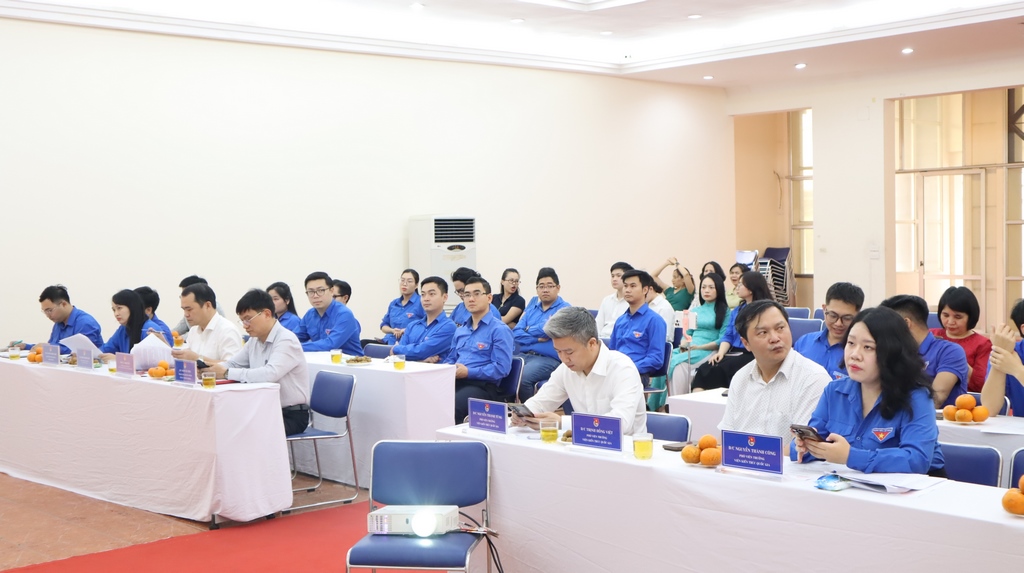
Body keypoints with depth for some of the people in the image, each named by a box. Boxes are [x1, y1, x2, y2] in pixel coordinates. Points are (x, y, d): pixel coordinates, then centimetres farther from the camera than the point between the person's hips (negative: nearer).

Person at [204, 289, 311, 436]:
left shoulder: (286, 340, -17)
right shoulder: (254, 340, 8)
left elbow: (269, 374, -31)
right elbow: (232, 364, 14)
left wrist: (227, 373, -26)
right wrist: (208, 368, -8)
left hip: (292, 415, -7)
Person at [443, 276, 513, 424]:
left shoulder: (499, 330, -1)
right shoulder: (460, 330, 25)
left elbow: (501, 368, -10)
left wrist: (468, 372, -15)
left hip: (483, 385, -6)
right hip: (455, 381, 6)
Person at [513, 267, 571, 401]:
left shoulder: (564, 309, 3)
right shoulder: (532, 306, 21)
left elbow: (546, 329, -13)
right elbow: (516, 333, 10)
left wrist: (528, 330, 6)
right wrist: (537, 338, -6)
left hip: (548, 359, -5)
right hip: (524, 355, 5)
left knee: (522, 377, -33)